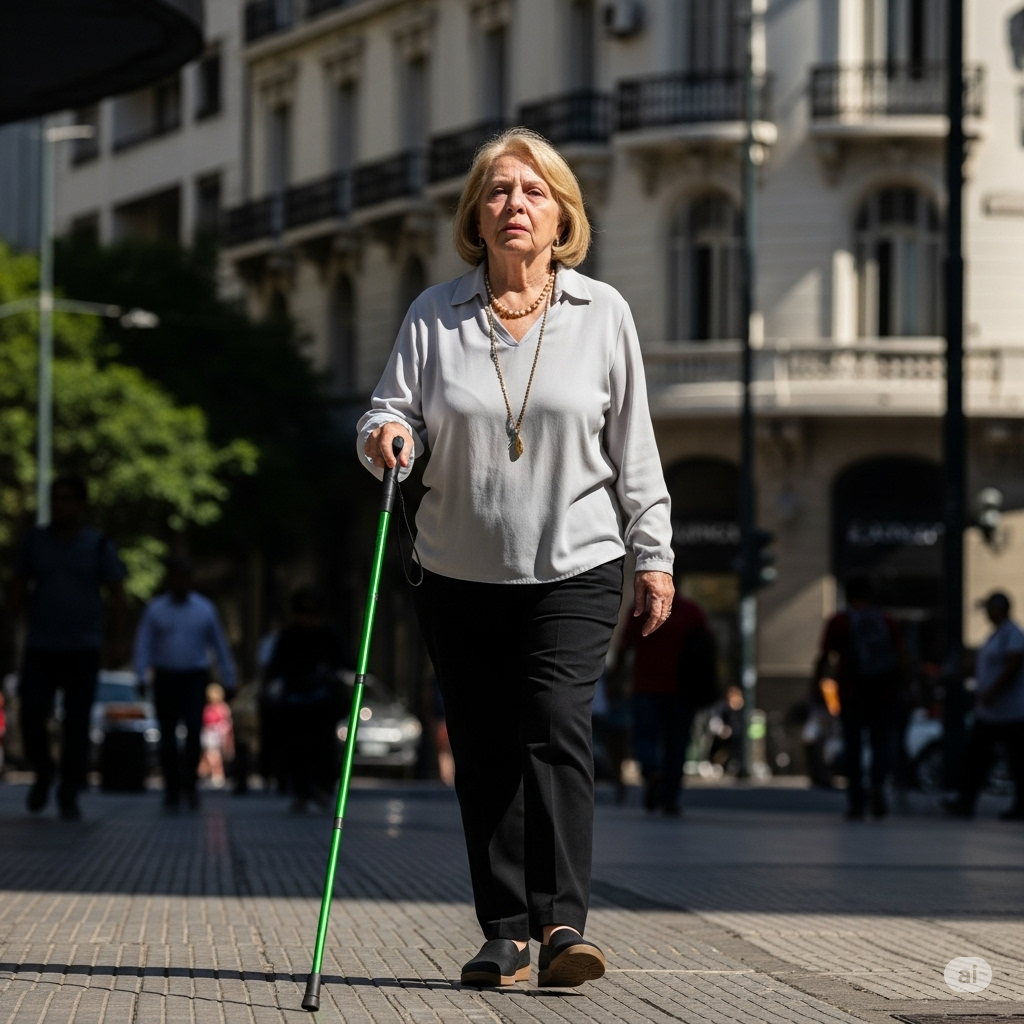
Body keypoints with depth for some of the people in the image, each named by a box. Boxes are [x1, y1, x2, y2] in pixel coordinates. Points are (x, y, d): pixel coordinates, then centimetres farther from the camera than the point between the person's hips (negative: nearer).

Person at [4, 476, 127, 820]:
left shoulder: (99, 545, 2)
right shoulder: (36, 540, 6)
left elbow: (116, 594, 2)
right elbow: (18, 586, 12)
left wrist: (118, 641, -6)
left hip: (82, 650, -1)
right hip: (40, 649, 1)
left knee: (77, 724, -2)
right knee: (31, 715, -10)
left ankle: (69, 795, 6)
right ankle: (42, 773, 16)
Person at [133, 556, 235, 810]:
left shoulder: (205, 609, 9)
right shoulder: (155, 610, 5)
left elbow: (220, 645, 13)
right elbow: (144, 644, 1)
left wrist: (229, 681, 12)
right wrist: (141, 677, -10)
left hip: (195, 677, 0)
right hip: (166, 677, 0)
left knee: (194, 729, -16)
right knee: (168, 736, 0)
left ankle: (189, 780, 1)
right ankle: (172, 790, 8)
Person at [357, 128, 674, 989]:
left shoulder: (602, 313, 3)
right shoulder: (434, 315, 3)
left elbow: (633, 446, 6)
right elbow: (391, 413, 4)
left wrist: (654, 554, 4)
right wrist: (386, 435, -20)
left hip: (575, 570, -2)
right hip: (460, 576, 2)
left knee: (556, 727, -16)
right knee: (483, 749, 3)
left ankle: (562, 921, -17)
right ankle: (505, 933, 9)